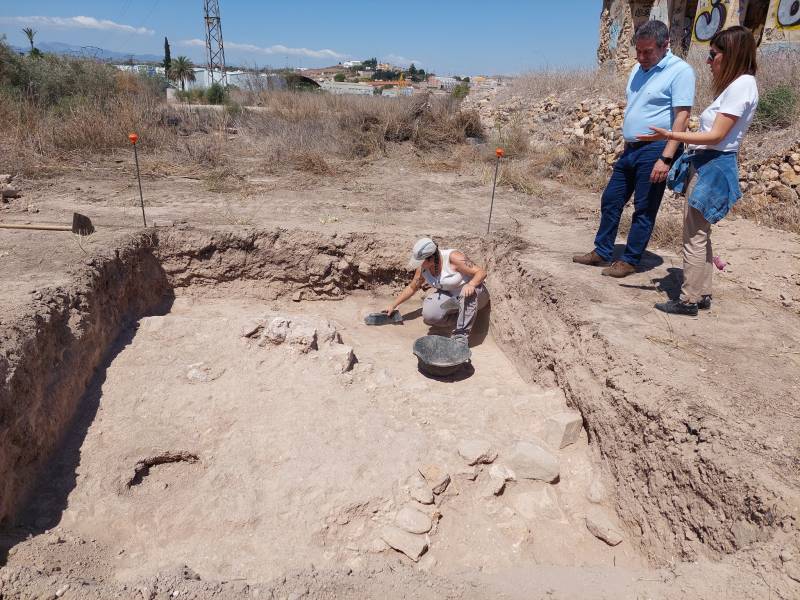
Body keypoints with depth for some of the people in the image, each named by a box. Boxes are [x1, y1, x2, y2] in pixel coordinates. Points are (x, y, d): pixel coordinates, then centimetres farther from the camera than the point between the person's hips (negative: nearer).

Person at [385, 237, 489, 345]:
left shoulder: (453, 257, -27)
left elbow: (481, 272, -26)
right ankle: (465, 319, -2)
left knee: (469, 292, -42)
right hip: (448, 296, 5)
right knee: (429, 316, -23)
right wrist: (393, 306, 8)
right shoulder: (422, 268, -8)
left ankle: (462, 334, -29)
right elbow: (411, 288, 9)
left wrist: (471, 284, -46)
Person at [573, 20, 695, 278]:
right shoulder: (638, 69, 13)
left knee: (644, 210, 1)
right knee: (611, 200, 11)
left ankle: (630, 260, 10)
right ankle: (602, 252, 22)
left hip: (655, 150, -8)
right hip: (631, 149, 8)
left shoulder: (680, 71, -11)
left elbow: (682, 117, -17)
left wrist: (666, 158, -24)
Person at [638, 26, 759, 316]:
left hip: (713, 166, -10)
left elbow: (716, 136, -19)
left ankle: (688, 300, 1)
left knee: (694, 235, -7)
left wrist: (670, 135, -25)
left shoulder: (741, 85, -13)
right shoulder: (736, 85, 17)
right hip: (707, 164, 10)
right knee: (699, 233, 14)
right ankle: (702, 294, 22)